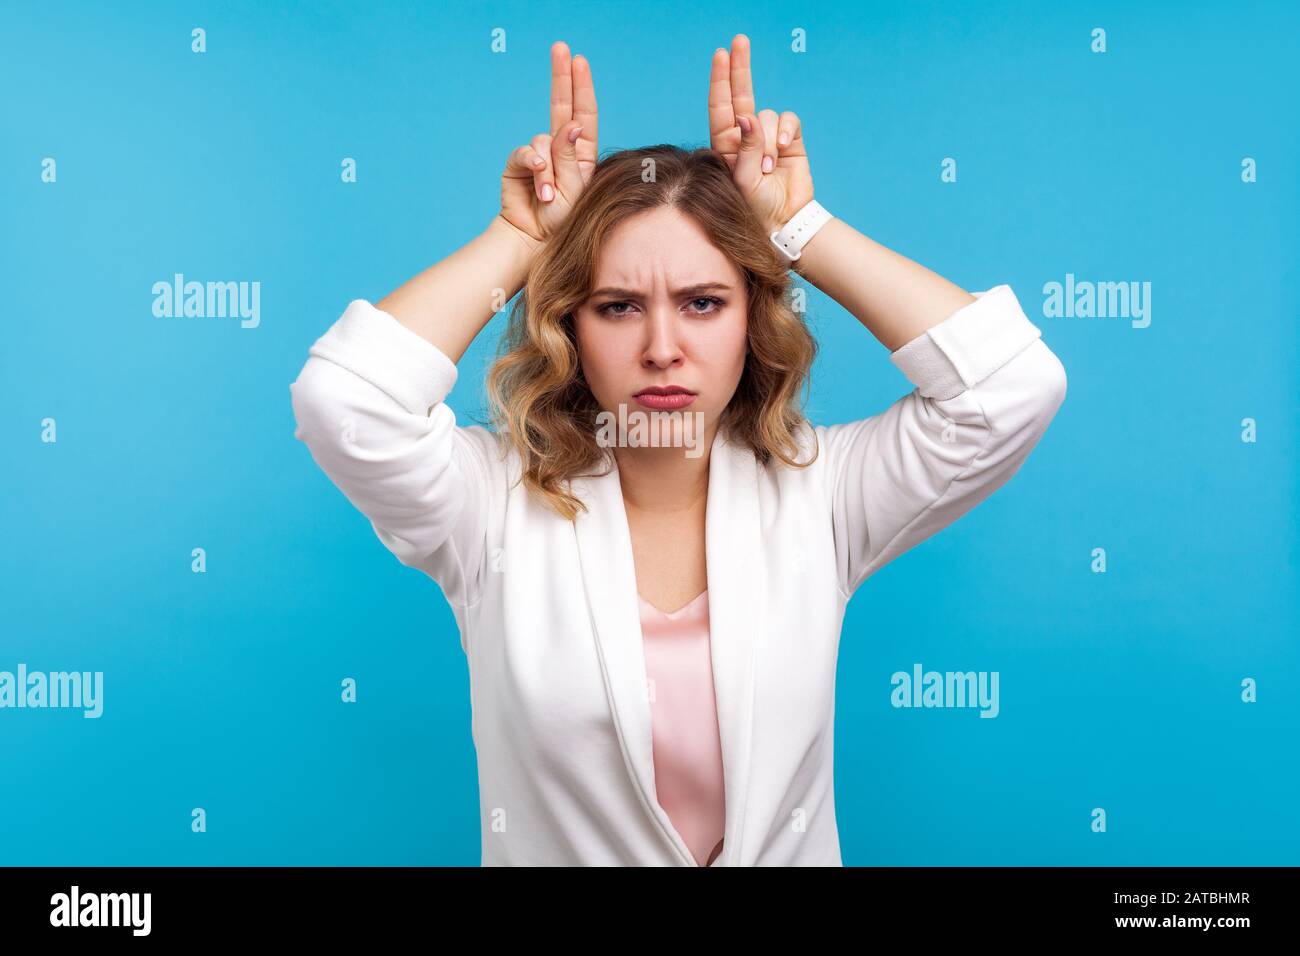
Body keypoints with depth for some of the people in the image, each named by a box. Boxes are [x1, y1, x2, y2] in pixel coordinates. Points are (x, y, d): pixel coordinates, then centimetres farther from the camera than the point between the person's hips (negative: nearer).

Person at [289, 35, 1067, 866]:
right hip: (547, 846, 0)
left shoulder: (819, 494, -7)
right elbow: (343, 400, -23)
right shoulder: (497, 502, -9)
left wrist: (798, 229, -12)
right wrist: (520, 239, -14)